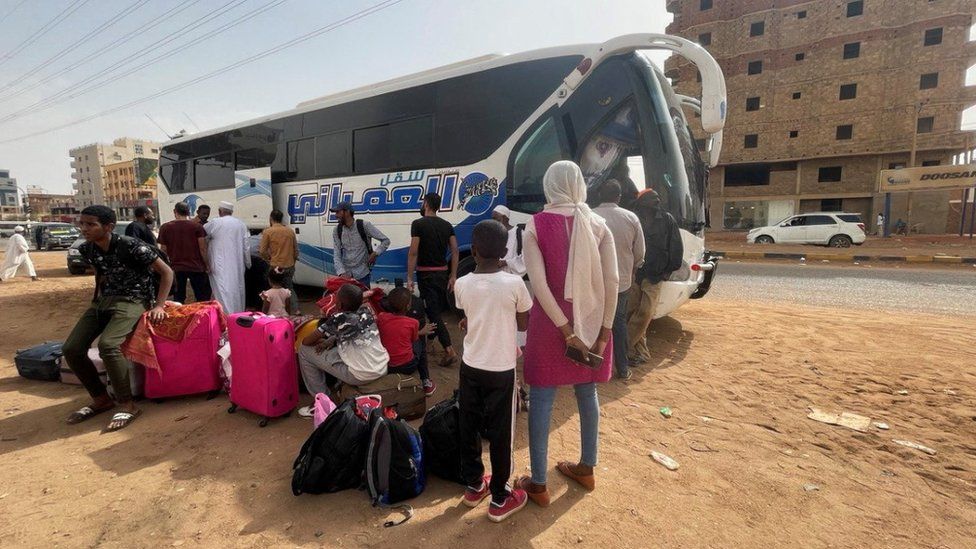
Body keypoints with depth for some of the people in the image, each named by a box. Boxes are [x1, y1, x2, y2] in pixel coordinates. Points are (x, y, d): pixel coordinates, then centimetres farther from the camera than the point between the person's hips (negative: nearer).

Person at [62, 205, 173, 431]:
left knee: (107, 344, -30)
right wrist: (98, 295, 15)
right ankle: (100, 399, 13)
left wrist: (159, 305, -18)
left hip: (133, 301, -8)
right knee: (71, 349, -6)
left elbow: (166, 272, -14)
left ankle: (128, 405, -16)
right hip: (103, 301, 8)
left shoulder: (130, 246, -19)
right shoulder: (87, 249, 3)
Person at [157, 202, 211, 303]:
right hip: (196, 267, -2)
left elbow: (163, 251, 5)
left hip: (176, 267, 2)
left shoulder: (165, 227, 3)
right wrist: (206, 265, 1)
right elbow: (203, 249, -7)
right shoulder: (197, 226, -4)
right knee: (202, 299, 3)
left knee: (178, 300, 10)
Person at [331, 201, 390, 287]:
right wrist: (342, 273, -19)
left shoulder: (364, 225, -10)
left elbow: (385, 240, -7)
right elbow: (337, 255, -4)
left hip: (362, 274, -3)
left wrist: (375, 253, -20)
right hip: (345, 275, 3)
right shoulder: (337, 230, 0)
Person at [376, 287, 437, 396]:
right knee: (420, 343, 24)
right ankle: (426, 382, 27)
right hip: (408, 366, -3)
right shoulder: (413, 323, -10)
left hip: (385, 366, 3)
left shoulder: (381, 317, -3)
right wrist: (421, 333, 29)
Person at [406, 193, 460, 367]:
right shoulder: (447, 225, 7)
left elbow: (413, 252, -15)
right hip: (443, 272, 6)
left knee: (433, 312, -7)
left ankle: (449, 350, -15)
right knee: (438, 309, 19)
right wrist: (453, 276, 5)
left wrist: (409, 277, -12)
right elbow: (455, 251, 2)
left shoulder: (418, 224, -9)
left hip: (426, 274, -6)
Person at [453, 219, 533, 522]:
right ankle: (500, 499, 25)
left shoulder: (462, 284, -8)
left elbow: (467, 322, 5)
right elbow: (523, 324, -3)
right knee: (500, 434, 11)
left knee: (468, 428, 18)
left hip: (470, 366, 3)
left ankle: (474, 485, 36)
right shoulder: (514, 283, -16)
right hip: (501, 370, -3)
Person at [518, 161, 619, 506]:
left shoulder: (536, 226, -7)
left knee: (541, 399, 8)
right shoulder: (598, 225, -1)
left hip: (550, 319, -3)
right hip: (590, 319, 4)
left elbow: (538, 283, -15)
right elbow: (612, 281, -6)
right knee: (587, 392, 19)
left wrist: (565, 330, -12)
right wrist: (605, 330, -2)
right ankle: (586, 468, 36)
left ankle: (538, 484, 19)